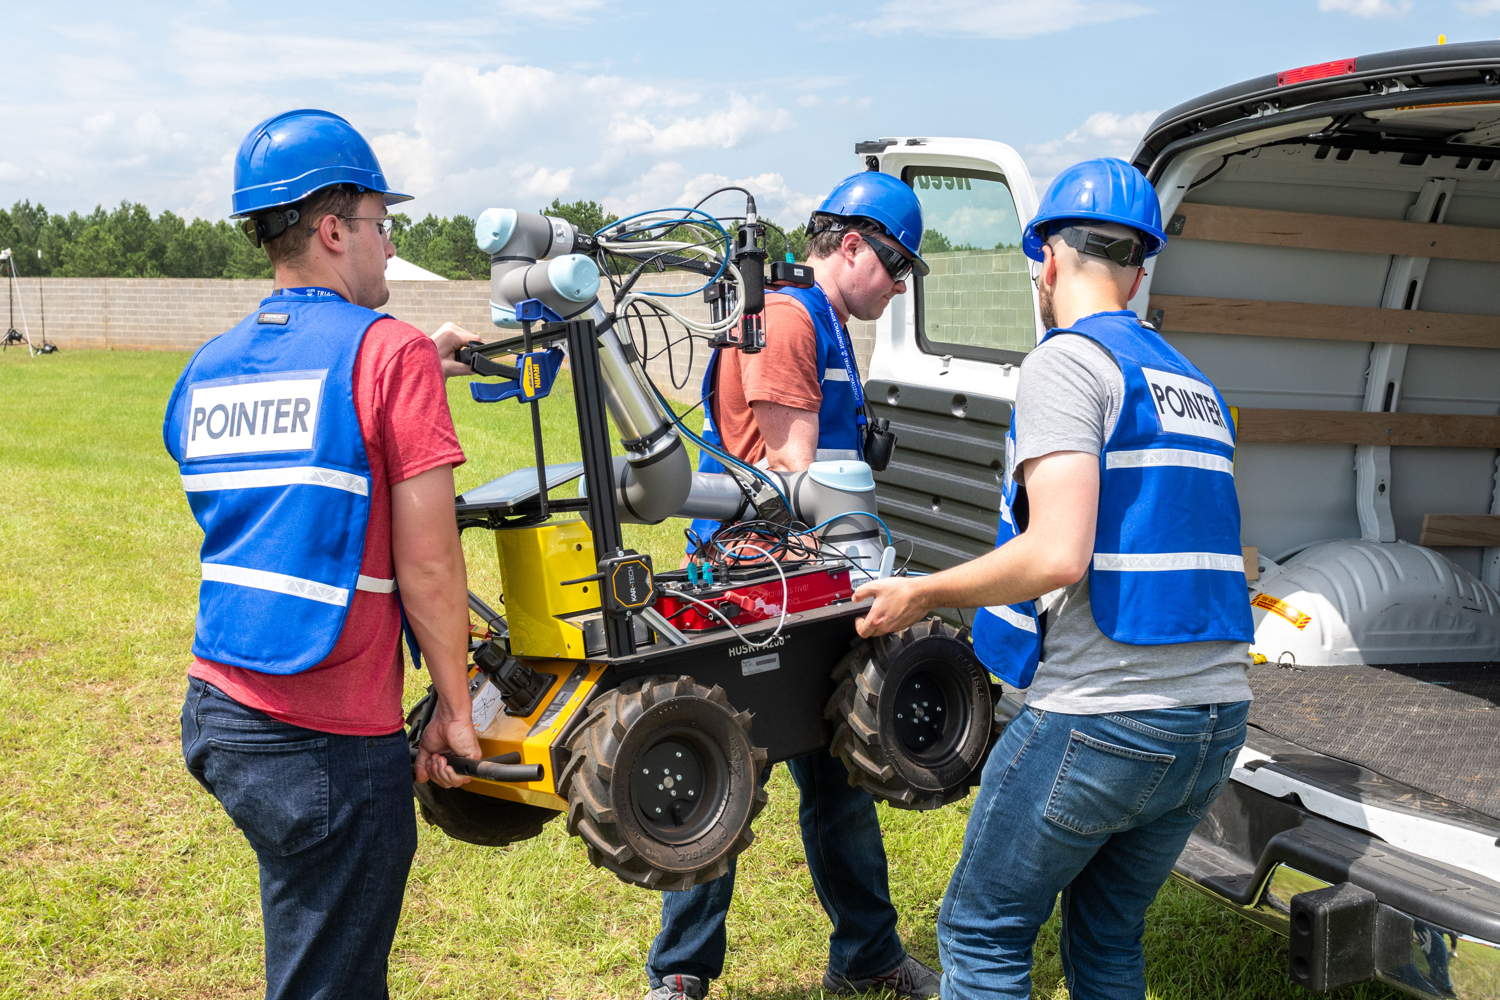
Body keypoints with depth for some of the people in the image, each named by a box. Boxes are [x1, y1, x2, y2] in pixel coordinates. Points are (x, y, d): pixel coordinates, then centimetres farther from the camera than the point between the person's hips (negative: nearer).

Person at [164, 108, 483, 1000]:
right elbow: (426, 567, -15)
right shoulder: (390, 351, -13)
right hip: (327, 742, -7)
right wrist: (455, 708, -4)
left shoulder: (207, 369, 9)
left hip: (219, 714, 8)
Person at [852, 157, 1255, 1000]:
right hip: (1218, 716, 8)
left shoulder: (1068, 361, -9)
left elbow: (1058, 555, -21)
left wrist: (920, 595, -8)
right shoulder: (1195, 384, 16)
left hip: (1102, 716, -8)